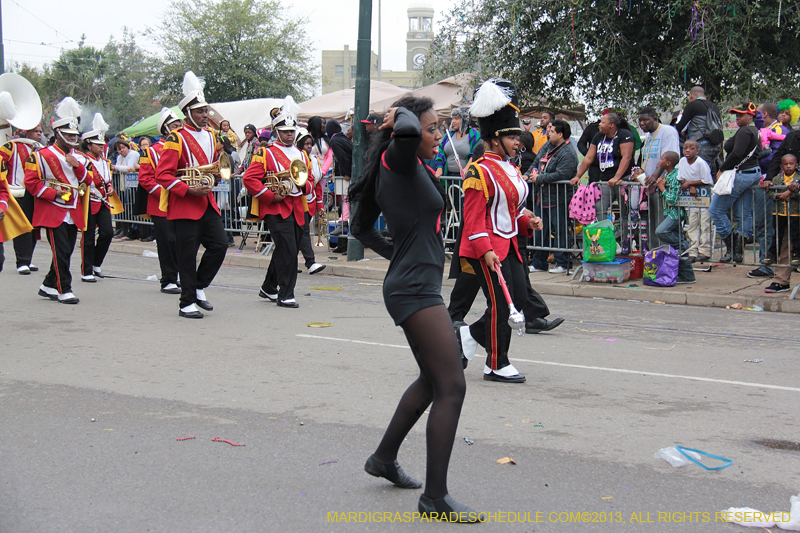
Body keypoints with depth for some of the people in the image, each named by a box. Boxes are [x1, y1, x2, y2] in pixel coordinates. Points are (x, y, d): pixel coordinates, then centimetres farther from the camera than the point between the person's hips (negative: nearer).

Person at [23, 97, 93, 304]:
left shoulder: (79, 158, 14)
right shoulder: (42, 156, -5)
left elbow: (88, 180, 8)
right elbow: (31, 182, -8)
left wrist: (78, 166, -11)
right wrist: (54, 193, -16)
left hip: (73, 212, 6)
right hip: (53, 211, -6)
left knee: (66, 252, 9)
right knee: (61, 252, -10)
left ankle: (48, 286, 24)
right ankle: (64, 290, -5)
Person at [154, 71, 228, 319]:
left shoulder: (210, 135, 11)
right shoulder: (176, 139, -11)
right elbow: (162, 174, -15)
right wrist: (189, 190, -21)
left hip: (207, 203, 7)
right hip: (184, 206, -7)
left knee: (220, 244, 0)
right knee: (187, 255, -2)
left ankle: (199, 287, 18)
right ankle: (187, 303, 8)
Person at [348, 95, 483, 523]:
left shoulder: (388, 171, 14)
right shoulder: (399, 161, -13)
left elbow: (361, 227, 23)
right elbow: (406, 132, -37)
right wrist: (403, 114, -16)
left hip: (409, 284, 11)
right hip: (416, 289, -11)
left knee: (433, 379, 23)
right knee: (452, 386, -10)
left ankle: (384, 458, 36)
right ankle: (435, 498, -7)